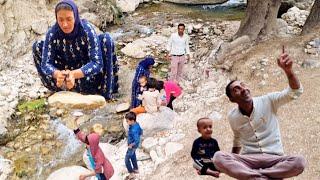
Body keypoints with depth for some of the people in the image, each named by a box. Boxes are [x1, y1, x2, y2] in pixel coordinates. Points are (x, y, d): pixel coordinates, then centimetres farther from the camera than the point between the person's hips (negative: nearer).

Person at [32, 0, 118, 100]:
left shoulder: (87, 29, -24)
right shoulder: (52, 33, -18)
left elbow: (97, 63, -31)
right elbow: (45, 63, -21)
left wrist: (74, 74, -47)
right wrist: (57, 74, -45)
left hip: (87, 72, -2)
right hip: (65, 71, 2)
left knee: (106, 39, -26)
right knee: (37, 46, -11)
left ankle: (105, 92, -20)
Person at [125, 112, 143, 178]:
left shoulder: (134, 130, -38)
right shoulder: (137, 124, -11)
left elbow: (137, 141, -37)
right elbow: (141, 132, 5)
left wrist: (131, 145, -22)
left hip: (132, 146, -9)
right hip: (133, 144, 9)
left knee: (127, 160, 10)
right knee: (133, 156, 29)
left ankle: (131, 173, 26)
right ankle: (136, 169, 49)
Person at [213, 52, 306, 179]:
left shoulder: (268, 101, -3)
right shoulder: (232, 116, 4)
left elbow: (295, 92, -14)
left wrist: (288, 70, -33)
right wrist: (232, 162, 23)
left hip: (274, 159, -1)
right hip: (248, 160, 1)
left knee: (299, 162, -33)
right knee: (218, 158, -28)